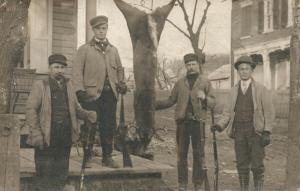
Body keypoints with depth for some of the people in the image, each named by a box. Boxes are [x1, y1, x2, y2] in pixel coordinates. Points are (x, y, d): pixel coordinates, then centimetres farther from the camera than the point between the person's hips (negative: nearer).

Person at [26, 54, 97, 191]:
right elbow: (30, 109, -7)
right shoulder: (40, 86, -1)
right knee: (45, 174, 1)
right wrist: (36, 133, -16)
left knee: (61, 175, 12)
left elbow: (75, 107, 14)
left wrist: (88, 115, -6)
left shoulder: (68, 85, 14)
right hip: (46, 138, -5)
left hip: (65, 138, 5)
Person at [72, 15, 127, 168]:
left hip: (110, 93, 4)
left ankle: (107, 157, 16)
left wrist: (121, 83, 7)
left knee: (109, 127, 6)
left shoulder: (113, 50, 19)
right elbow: (77, 71, -2)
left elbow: (119, 69, 25)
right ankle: (86, 158, 9)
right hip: (92, 94, -4)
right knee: (89, 127, -2)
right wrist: (80, 90, -13)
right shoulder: (84, 49, 5)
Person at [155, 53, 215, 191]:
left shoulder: (205, 82, 8)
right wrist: (154, 104, 3)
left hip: (198, 121, -2)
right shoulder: (180, 83, 13)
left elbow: (212, 103, 3)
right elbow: (171, 101, 14)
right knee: (181, 154, 3)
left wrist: (204, 97, -18)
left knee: (199, 154, 1)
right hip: (182, 121, 2)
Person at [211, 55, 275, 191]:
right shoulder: (234, 91, 9)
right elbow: (227, 113, 7)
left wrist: (267, 133, -13)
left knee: (257, 166, -5)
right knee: (242, 165, 5)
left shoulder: (261, 89, -1)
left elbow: (269, 112, -3)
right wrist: (219, 126, -11)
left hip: (256, 131, -3)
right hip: (239, 131, 3)